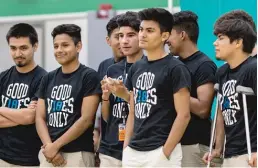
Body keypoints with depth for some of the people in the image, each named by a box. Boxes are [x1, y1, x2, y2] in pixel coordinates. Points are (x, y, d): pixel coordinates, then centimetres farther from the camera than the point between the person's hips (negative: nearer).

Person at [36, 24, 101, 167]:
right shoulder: (48, 79, 13)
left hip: (77, 154, -5)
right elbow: (40, 118, 9)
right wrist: (49, 146, -8)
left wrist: (56, 146, -11)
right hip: (48, 153, 5)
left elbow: (86, 119, -10)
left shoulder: (89, 77, -3)